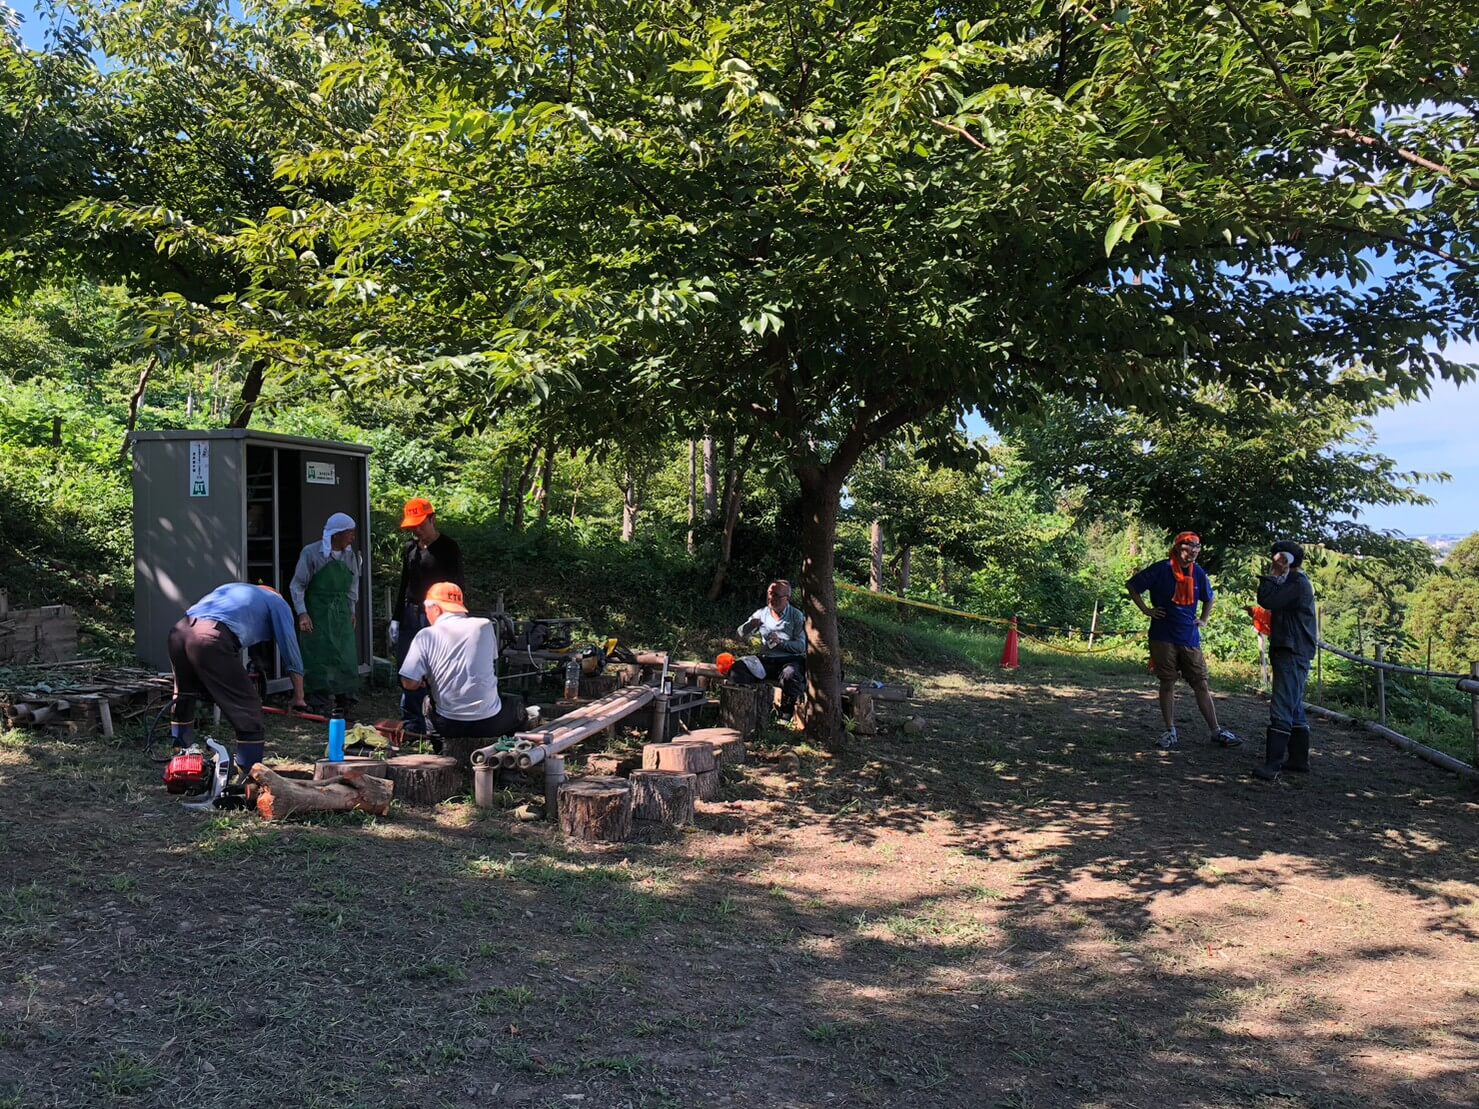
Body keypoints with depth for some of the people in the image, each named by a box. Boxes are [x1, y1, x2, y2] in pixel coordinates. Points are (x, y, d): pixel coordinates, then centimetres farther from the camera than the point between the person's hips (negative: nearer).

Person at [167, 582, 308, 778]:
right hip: (210, 639, -7)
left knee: (183, 698, 30)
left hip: (178, 631, 7)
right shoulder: (278, 603, 21)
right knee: (248, 710, 3)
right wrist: (299, 700, 31)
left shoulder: (234, 589, 38)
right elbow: (292, 654, 21)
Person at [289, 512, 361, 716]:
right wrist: (302, 613, -14)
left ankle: (343, 703, 11)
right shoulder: (312, 553, -10)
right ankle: (317, 704, 6)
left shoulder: (350, 554, 5)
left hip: (341, 614, 4)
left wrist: (352, 611, 17)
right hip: (317, 613, -4)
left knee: (345, 657, 1)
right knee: (318, 658, -3)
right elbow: (297, 585, -7)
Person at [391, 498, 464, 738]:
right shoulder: (410, 548, 13)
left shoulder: (448, 548, -5)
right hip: (410, 615, 6)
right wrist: (396, 618, 15)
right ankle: (412, 725, 14)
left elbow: (457, 586, -6)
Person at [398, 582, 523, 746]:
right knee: (516, 706, 31)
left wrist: (427, 683, 10)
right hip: (489, 723, 0)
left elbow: (409, 684, -12)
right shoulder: (485, 626, -5)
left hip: (448, 726, 0)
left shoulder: (426, 635, -9)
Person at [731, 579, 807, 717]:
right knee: (737, 671, -24)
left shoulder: (796, 616, 4)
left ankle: (786, 716, -20)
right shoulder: (761, 613, 14)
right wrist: (750, 626, -12)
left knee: (789, 676, -40)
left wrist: (780, 642, -19)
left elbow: (801, 646, -4)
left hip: (790, 660, -3)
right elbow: (740, 635, 10)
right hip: (766, 659, 3)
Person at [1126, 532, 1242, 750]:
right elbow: (1131, 586, -1)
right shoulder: (1161, 569, -7)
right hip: (1164, 638, -3)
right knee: (1167, 684, 3)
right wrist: (1146, 610, -4)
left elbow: (1208, 599, 26)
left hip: (1190, 639, 4)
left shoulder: (1198, 573, 7)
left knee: (1201, 685, 4)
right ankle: (1170, 732, 11)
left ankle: (1216, 731, 9)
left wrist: (1204, 620, 14)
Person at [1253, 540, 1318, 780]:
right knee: (1294, 710, 16)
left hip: (1292, 655, -11)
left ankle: (1273, 764, -19)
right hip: (1290, 653, 11)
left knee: (1281, 709, -15)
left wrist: (1272, 573, -13)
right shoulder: (1294, 582, 19)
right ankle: (1298, 760, 23)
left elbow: (1267, 600, -21)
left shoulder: (1297, 584, -13)